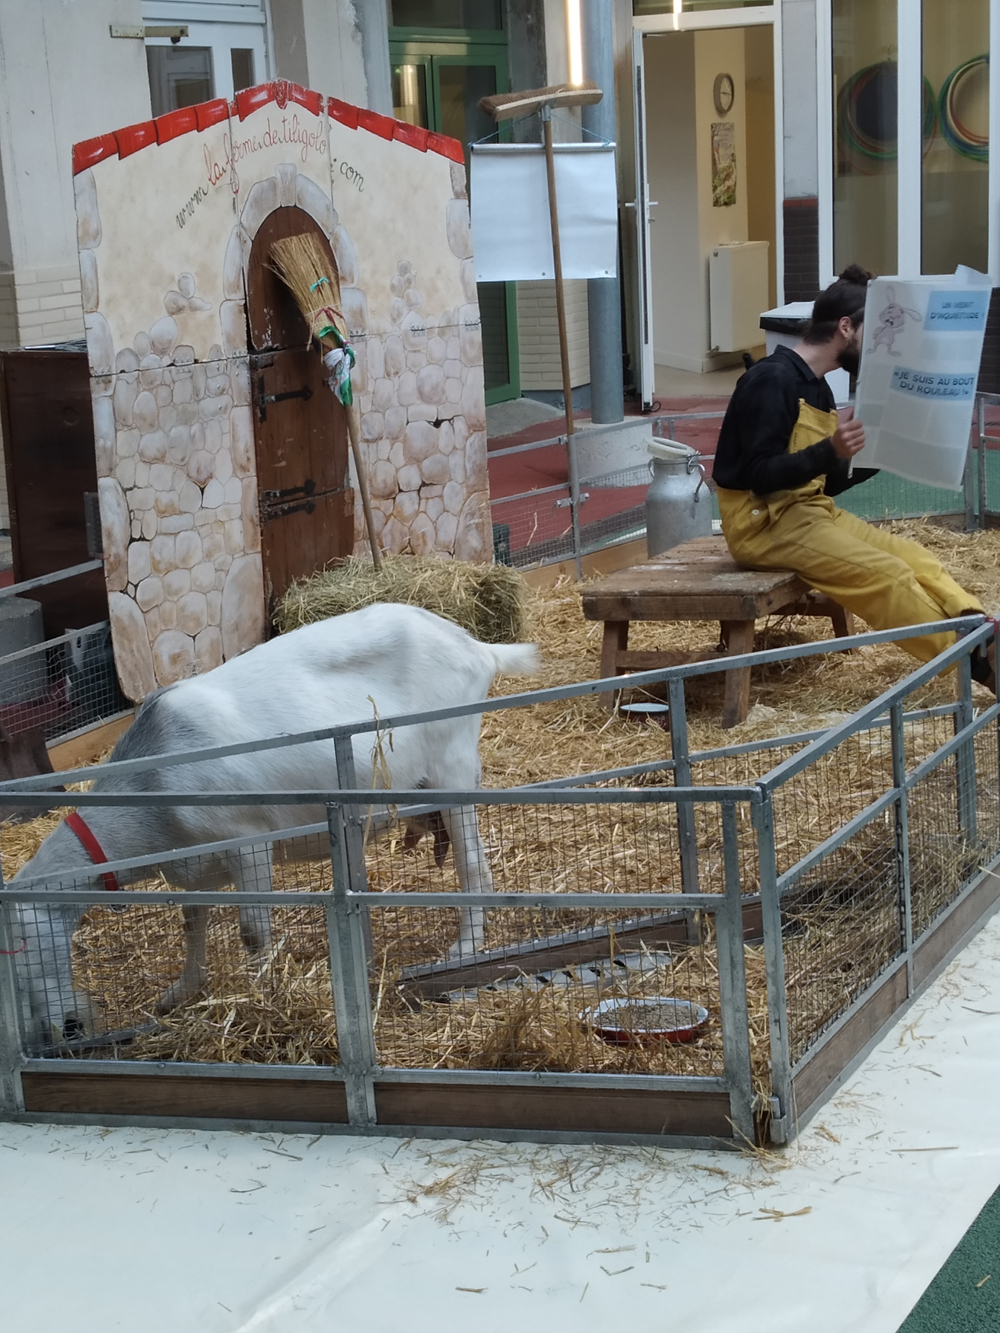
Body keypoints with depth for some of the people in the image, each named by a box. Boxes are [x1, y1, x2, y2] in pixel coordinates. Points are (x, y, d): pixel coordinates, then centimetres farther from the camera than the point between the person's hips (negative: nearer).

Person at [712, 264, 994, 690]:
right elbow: (761, 476, -22)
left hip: (810, 510, 9)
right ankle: (977, 664, -19)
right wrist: (830, 451, -35)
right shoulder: (772, 379, -15)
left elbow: (823, 483, 16)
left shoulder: (817, 388, 13)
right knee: (884, 573, -22)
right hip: (764, 521, -9)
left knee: (916, 559, -6)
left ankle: (985, 640, -19)